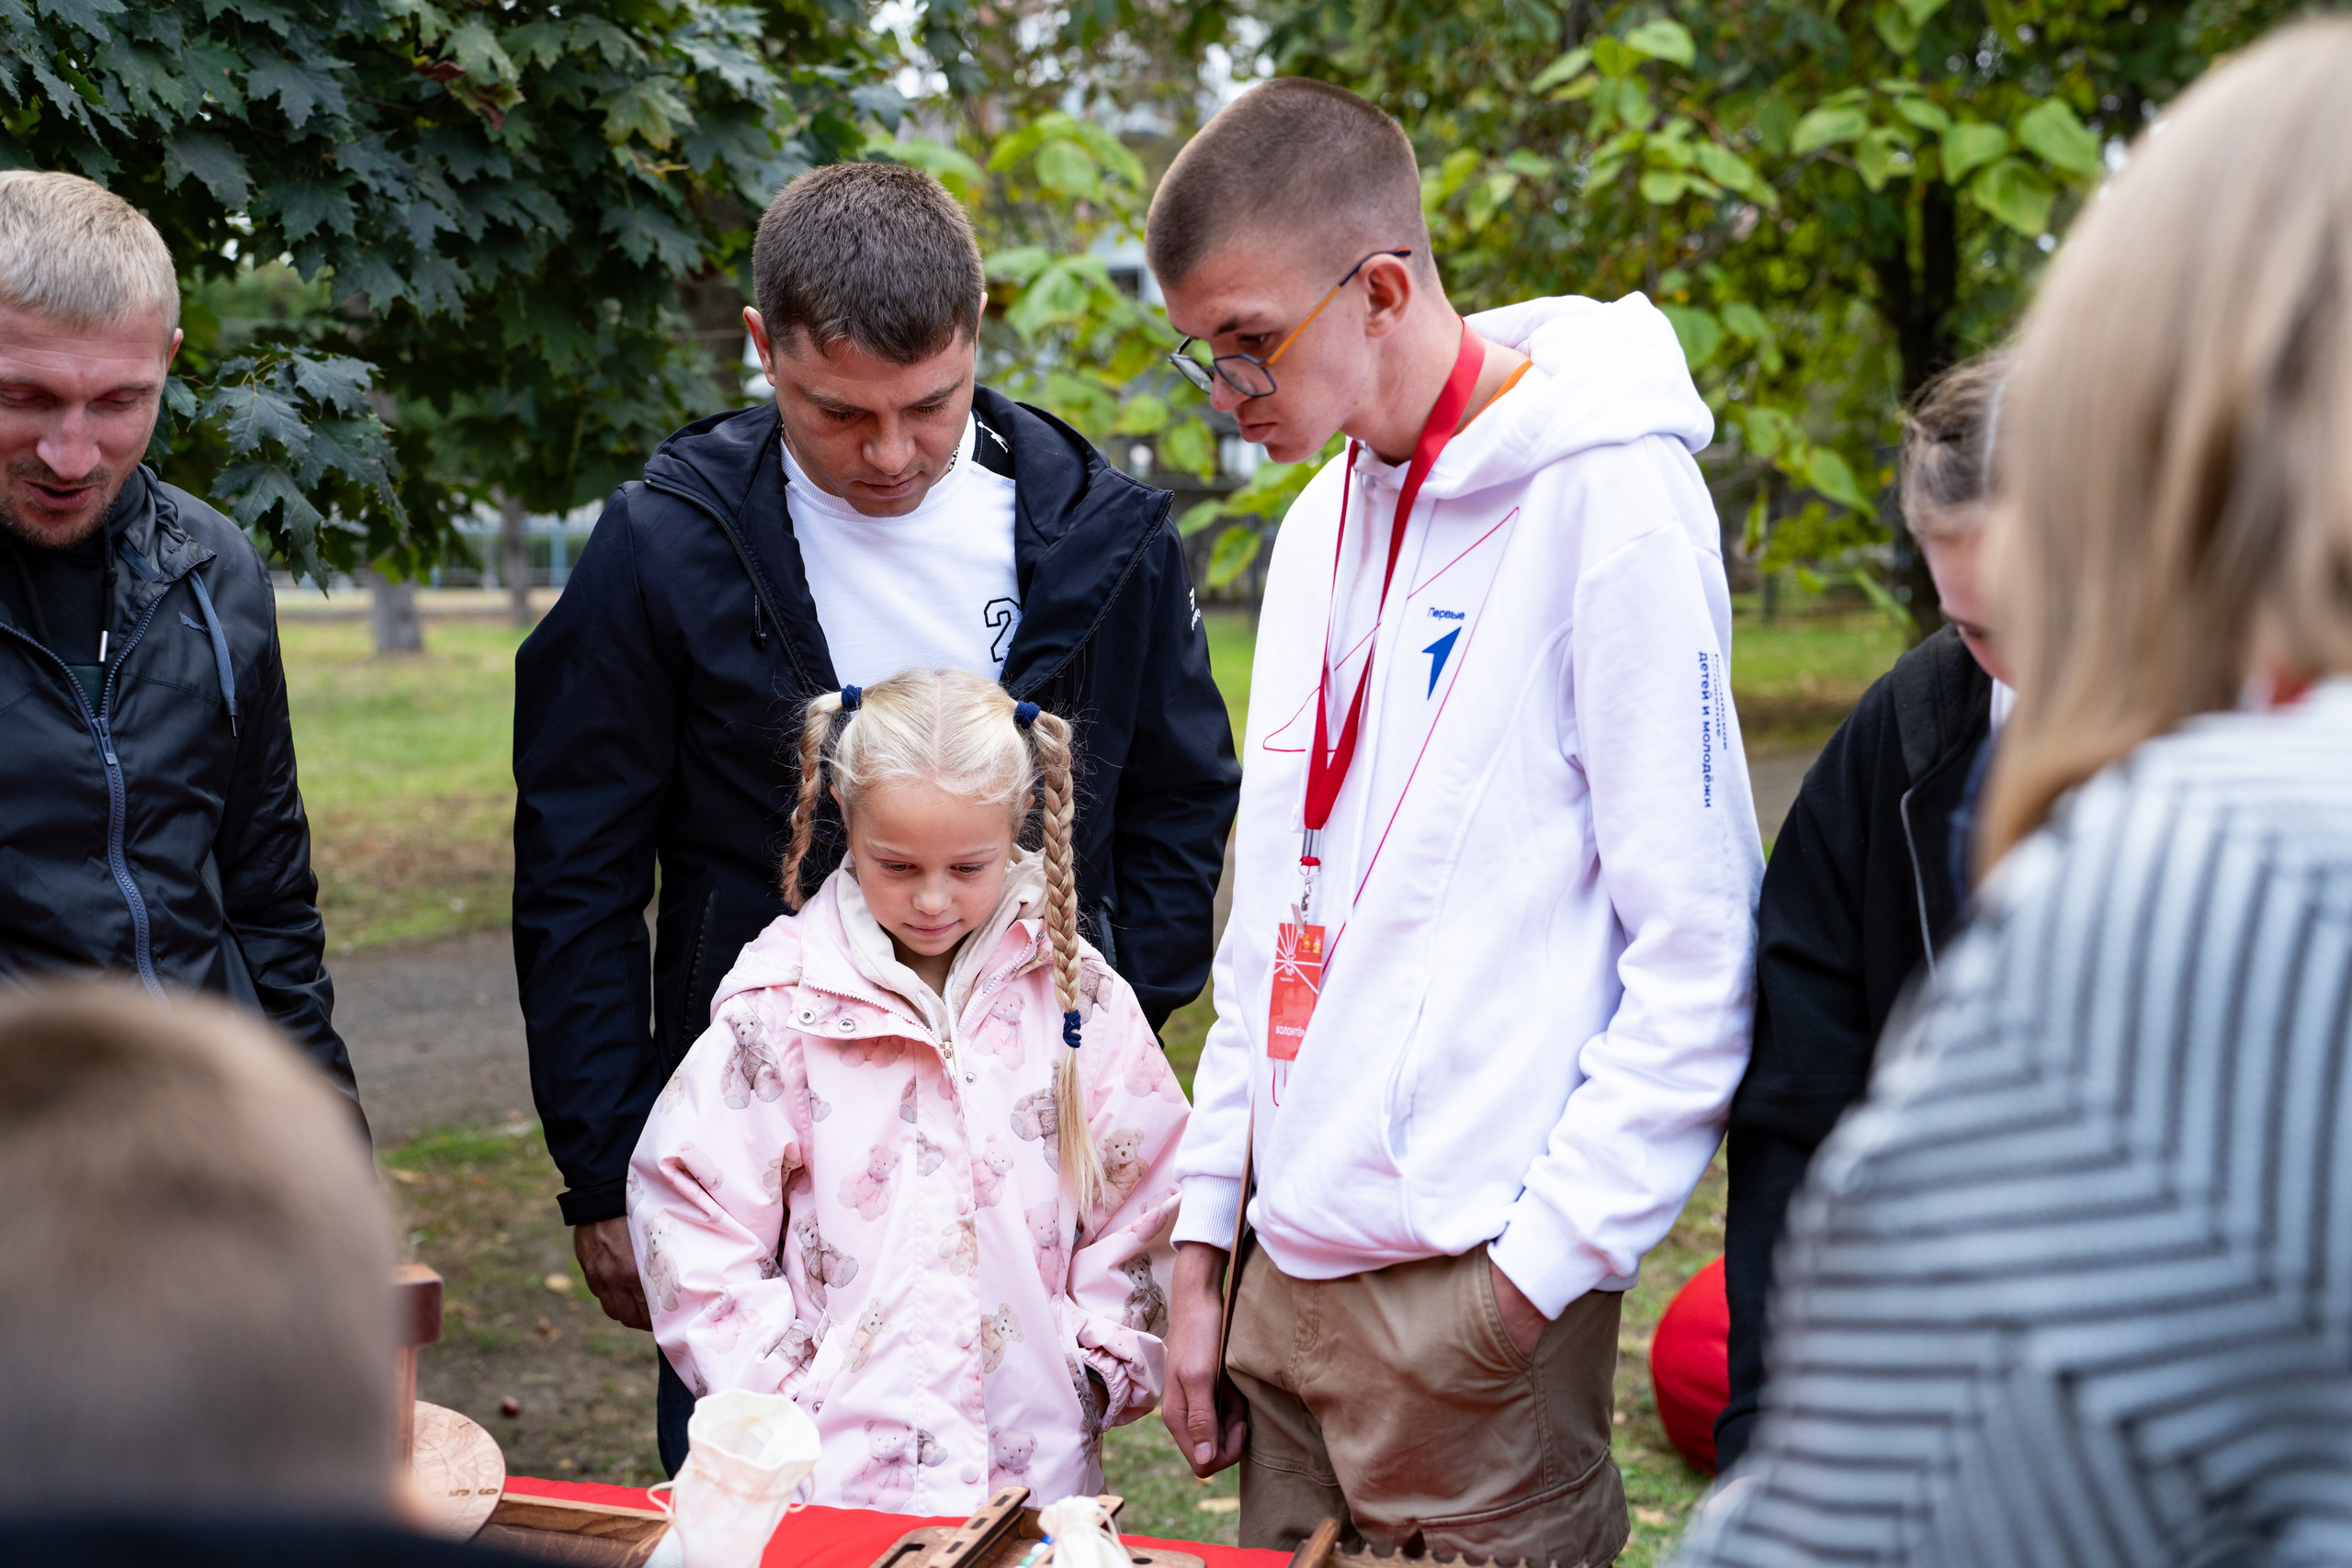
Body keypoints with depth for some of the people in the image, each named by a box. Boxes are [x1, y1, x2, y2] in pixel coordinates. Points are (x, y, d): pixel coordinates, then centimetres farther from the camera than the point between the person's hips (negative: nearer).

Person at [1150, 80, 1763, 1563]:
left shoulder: (1606, 498, -11)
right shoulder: (1321, 522, 13)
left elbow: (1697, 955, -13)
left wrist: (1542, 1265, -14)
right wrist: (1201, 1244, 13)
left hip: (1473, 1287, -7)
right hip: (1288, 1272, 7)